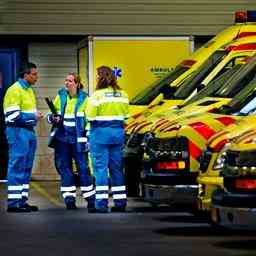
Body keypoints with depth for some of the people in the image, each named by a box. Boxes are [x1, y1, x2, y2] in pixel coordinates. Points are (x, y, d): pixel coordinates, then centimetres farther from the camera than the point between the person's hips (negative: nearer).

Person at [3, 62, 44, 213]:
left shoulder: (29, 90, 18)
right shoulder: (14, 90, -11)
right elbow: (13, 116, -17)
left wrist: (37, 115, 5)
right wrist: (33, 116, -12)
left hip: (29, 131, 9)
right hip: (18, 131, -9)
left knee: (26, 168, 11)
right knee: (17, 167, -8)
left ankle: (22, 201, 16)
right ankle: (13, 203, -6)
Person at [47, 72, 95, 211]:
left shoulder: (84, 98, 1)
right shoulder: (60, 96, 9)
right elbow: (51, 114, 16)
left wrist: (88, 138, -2)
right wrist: (53, 118, -8)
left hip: (78, 139, -3)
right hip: (62, 138, 3)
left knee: (83, 167, -4)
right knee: (64, 168, 3)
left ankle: (90, 199, 4)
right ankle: (69, 199, 9)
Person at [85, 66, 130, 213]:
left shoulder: (97, 95, -11)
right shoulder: (123, 95, 7)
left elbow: (90, 116, -13)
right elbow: (126, 115, 11)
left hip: (100, 133, -6)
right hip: (118, 132, 6)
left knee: (100, 168, -3)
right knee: (117, 168, 12)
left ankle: (101, 203, -8)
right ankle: (120, 202, 14)